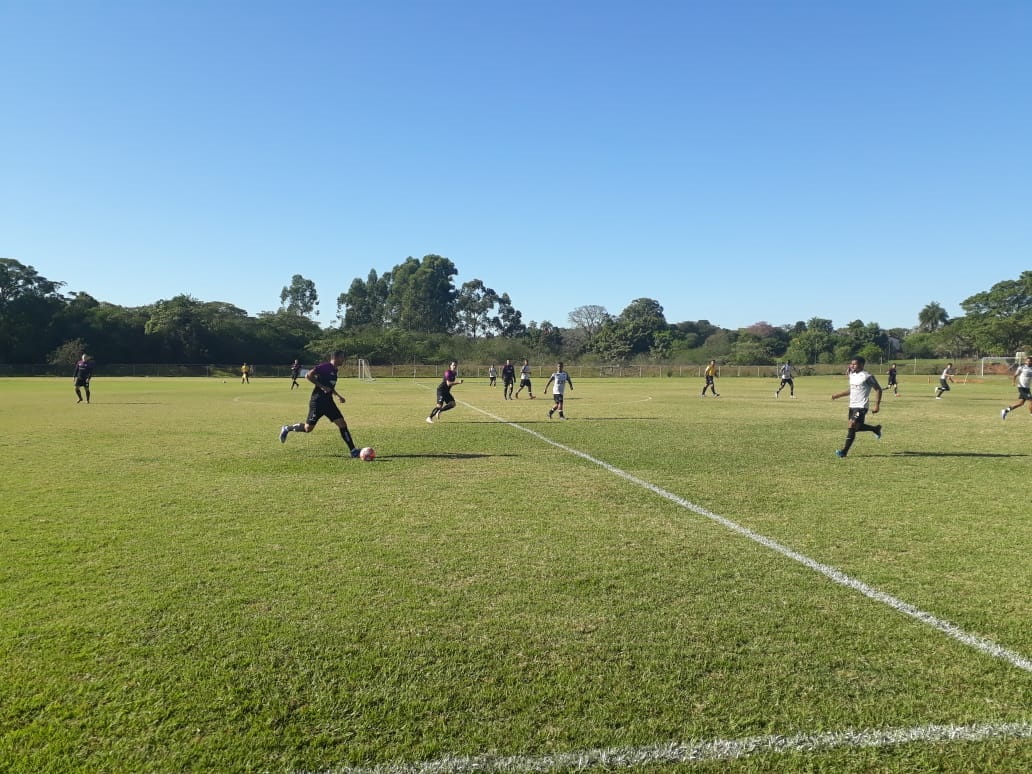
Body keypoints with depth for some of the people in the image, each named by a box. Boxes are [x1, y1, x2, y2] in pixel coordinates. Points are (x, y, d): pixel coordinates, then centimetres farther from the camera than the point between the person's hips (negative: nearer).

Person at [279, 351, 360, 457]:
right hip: (317, 401, -8)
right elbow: (308, 375, -21)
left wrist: (338, 396, 19)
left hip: (328, 401, 8)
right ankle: (287, 429, 28)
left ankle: (353, 450, -5)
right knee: (308, 428, 1)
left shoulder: (334, 370, 13)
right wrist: (321, 386, -23)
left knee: (342, 424, -4)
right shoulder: (325, 366, -13)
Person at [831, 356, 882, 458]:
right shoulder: (852, 375, 12)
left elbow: (878, 389, -9)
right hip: (852, 405, 9)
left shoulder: (867, 377, -12)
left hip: (861, 406, -9)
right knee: (856, 427, 16)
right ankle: (876, 429, 40)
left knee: (851, 427, -14)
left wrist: (877, 405, -14)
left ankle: (844, 451, -11)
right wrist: (839, 395, 16)